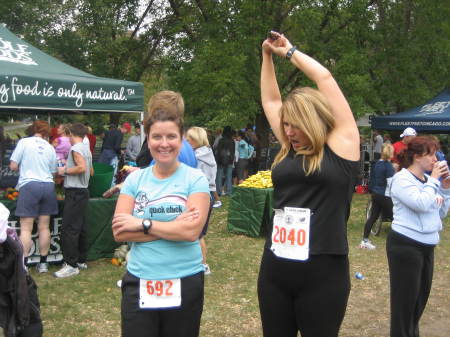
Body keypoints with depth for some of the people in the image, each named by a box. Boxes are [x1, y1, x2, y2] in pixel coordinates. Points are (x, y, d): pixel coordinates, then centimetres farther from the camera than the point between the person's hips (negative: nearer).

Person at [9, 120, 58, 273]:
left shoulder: (24, 142, 0)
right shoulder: (50, 148, 11)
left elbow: (13, 166, -3)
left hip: (29, 185, -4)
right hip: (48, 186, 4)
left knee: (26, 228, -3)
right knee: (44, 227, 9)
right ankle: (43, 263, 15)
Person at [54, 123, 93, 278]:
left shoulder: (76, 148, -12)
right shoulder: (87, 149, 15)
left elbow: (82, 167, -24)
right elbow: (91, 171, 21)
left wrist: (65, 171, -11)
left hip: (75, 193, -10)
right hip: (83, 191, 10)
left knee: (69, 229, -9)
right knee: (80, 228, 13)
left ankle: (71, 265, -10)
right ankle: (81, 261, 20)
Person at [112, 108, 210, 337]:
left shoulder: (195, 179, -5)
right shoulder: (135, 179, 2)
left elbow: (191, 231, -16)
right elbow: (119, 232, -7)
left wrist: (142, 224, -13)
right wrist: (174, 226, -14)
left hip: (184, 282, -1)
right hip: (139, 283, 2)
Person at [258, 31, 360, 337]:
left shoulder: (341, 146, -4)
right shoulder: (289, 151, 10)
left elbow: (324, 77, -3)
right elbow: (270, 100, 20)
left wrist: (289, 51, 11)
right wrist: (268, 54, 20)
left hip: (322, 274, -5)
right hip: (275, 269, 6)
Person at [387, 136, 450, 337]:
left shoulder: (427, 180, 11)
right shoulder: (402, 179, -12)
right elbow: (421, 204, -27)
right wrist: (434, 180, -15)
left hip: (426, 246, 8)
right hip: (406, 245, -8)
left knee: (421, 296, 18)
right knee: (405, 298, 1)